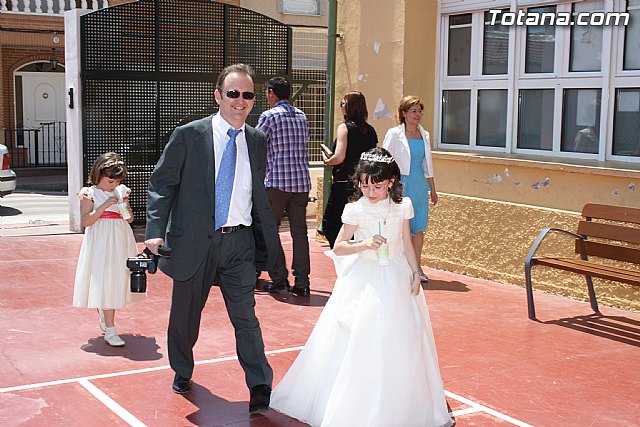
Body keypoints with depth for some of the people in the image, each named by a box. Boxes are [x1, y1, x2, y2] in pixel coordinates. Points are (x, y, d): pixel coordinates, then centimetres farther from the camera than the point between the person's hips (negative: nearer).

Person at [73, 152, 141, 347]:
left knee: (117, 280, 11)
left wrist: (126, 208, -7)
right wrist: (104, 206, -20)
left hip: (120, 241, 6)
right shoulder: (90, 194, -6)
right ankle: (110, 331, -5)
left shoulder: (121, 192, 8)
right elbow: (85, 221, -14)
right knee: (104, 284, -7)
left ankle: (104, 318, 33)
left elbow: (130, 218, 15)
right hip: (101, 243, -5)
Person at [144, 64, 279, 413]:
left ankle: (260, 388, 3)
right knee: (185, 314, 16)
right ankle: (182, 371, 40)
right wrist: (156, 232, -16)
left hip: (240, 243, 1)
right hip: (194, 241, -1)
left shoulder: (257, 141, 6)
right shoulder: (188, 136, -6)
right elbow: (161, 184, -5)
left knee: (246, 315, -3)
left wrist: (267, 242, 14)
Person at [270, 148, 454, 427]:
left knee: (399, 342, 5)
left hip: (397, 278, 3)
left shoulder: (402, 207, -2)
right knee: (358, 341, -3)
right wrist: (364, 244, -22)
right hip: (364, 281, -3)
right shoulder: (356, 210, -10)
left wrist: (415, 273, 4)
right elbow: (338, 248, -7)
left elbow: (407, 244, 9)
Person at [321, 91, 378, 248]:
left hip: (344, 184, -7)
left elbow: (339, 157, -16)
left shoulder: (345, 127, -9)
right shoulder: (371, 130, 9)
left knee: (329, 225, 3)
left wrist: (326, 160, 2)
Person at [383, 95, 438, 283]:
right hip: (401, 184, -5)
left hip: (420, 185, 5)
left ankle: (416, 267, 11)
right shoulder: (394, 134, -3)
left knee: (420, 227, 3)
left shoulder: (424, 135, 13)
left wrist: (432, 190, 19)